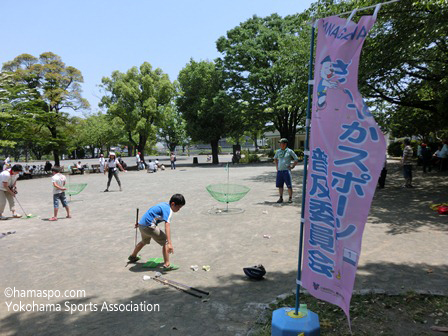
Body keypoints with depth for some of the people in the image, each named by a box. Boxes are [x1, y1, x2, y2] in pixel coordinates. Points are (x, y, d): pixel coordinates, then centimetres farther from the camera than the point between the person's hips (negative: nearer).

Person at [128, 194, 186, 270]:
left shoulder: (164, 205, 11)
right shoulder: (168, 210, -18)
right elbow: (167, 227, -31)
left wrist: (140, 222, 37)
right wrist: (169, 243, -37)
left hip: (142, 225, 10)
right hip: (149, 226, -10)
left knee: (144, 241, 35)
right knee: (165, 242, -5)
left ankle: (133, 256, 57)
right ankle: (167, 265, -9)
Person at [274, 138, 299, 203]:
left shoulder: (290, 151, -2)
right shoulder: (278, 151, 11)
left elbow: (296, 160, 2)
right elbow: (275, 159, 29)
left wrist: (292, 167, -4)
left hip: (286, 170, -5)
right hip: (279, 171, 5)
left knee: (289, 185, -3)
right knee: (279, 185, 7)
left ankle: (290, 198, 7)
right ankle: (281, 198, 16)